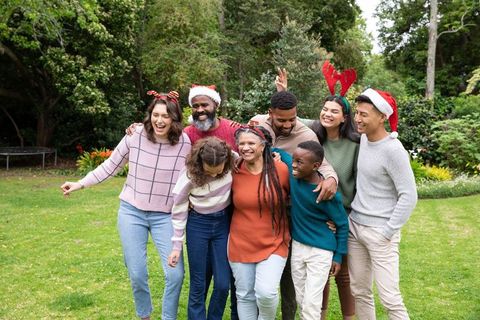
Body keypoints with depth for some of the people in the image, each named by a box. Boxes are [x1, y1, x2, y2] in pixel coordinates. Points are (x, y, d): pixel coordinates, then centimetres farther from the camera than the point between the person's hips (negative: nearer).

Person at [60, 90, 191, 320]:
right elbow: (111, 166, 4)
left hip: (165, 216, 0)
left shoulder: (185, 143, -11)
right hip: (131, 212, 0)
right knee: (137, 275, 5)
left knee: (175, 273, -7)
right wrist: (80, 184, 4)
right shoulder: (135, 136, -11)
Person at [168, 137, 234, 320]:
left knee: (223, 284, 3)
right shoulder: (190, 174, -19)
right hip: (198, 224, -2)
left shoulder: (232, 164, -18)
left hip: (223, 223, 2)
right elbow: (178, 210, -9)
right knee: (198, 285, 4)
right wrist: (177, 245, -7)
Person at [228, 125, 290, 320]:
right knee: (245, 296, 11)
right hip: (241, 246, 2)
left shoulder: (281, 170, -10)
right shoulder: (234, 172, -4)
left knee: (266, 292, -16)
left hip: (273, 245, -2)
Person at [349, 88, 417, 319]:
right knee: (359, 291, 14)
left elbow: (409, 196, -16)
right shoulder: (363, 138, 4)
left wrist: (387, 232, -15)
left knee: (390, 298, -3)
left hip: (379, 231, -7)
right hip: (354, 226, 7)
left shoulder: (393, 150, -18)